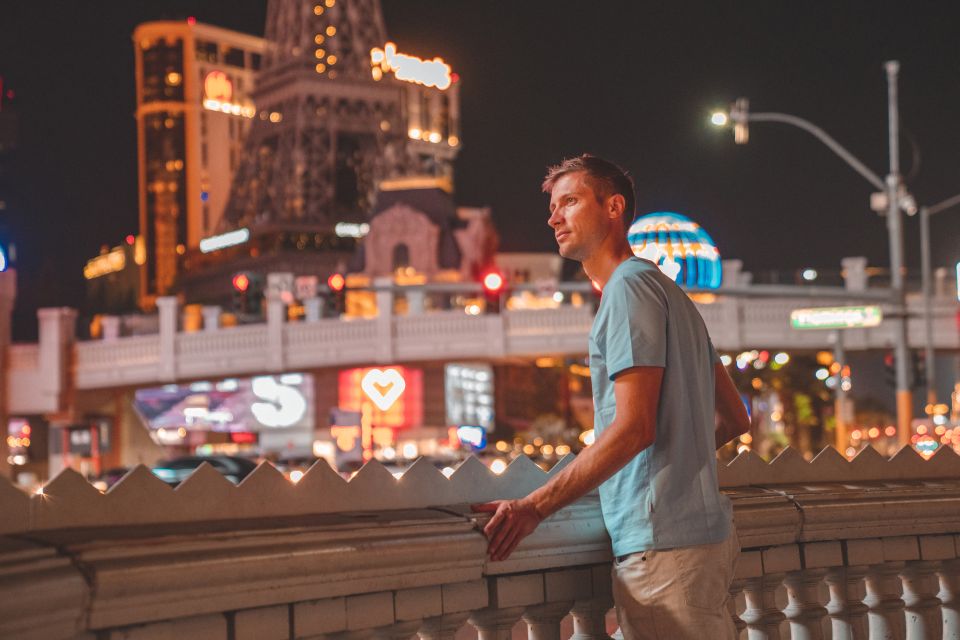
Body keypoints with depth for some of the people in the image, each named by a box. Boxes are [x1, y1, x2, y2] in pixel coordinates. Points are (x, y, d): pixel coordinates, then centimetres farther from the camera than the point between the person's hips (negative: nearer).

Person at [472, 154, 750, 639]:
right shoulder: (670, 293, 21)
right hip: (705, 532, 10)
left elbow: (634, 427, -20)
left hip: (662, 543, -10)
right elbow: (735, 420, 22)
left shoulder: (630, 286, -10)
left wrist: (534, 507, -20)